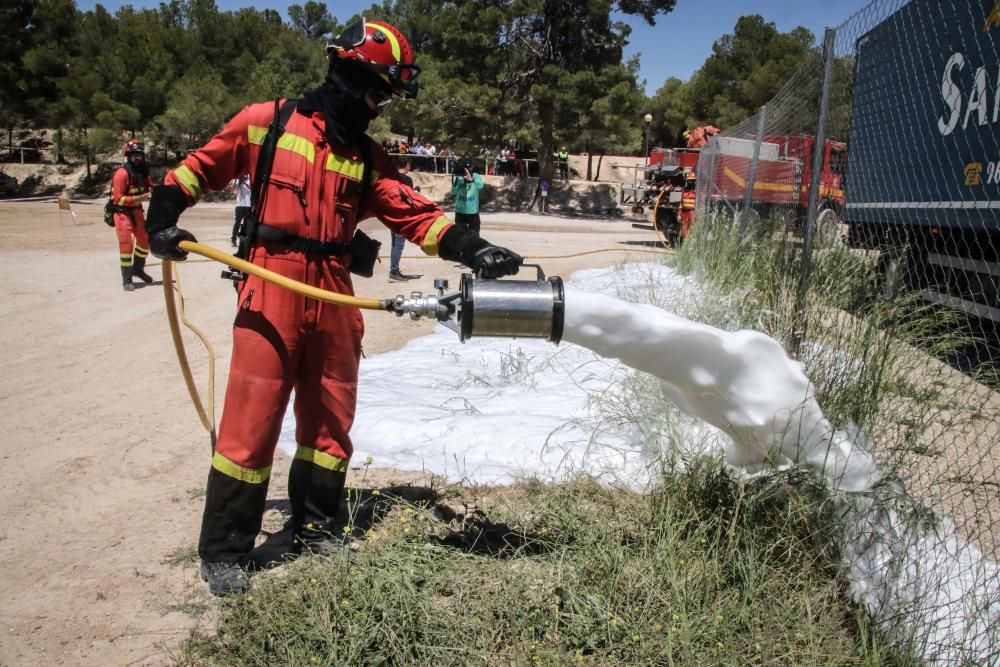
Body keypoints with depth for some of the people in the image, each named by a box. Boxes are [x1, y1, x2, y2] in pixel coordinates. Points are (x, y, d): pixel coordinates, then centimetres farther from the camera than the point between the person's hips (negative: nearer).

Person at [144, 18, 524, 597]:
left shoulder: (368, 157, 10)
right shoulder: (266, 123, 1)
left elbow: (418, 216, 0)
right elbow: (199, 168, 12)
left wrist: (471, 249, -13)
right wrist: (164, 218, 2)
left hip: (335, 300, 5)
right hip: (270, 297, -4)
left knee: (331, 422, 13)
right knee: (251, 425, -3)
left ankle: (314, 528, 33)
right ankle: (224, 551, 14)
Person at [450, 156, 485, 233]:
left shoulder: (476, 176, -4)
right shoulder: (458, 177, -5)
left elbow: (480, 185, -27)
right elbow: (453, 191, -18)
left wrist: (471, 179, -47)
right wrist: (455, 181, -36)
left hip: (473, 212, 0)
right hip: (460, 212, 0)